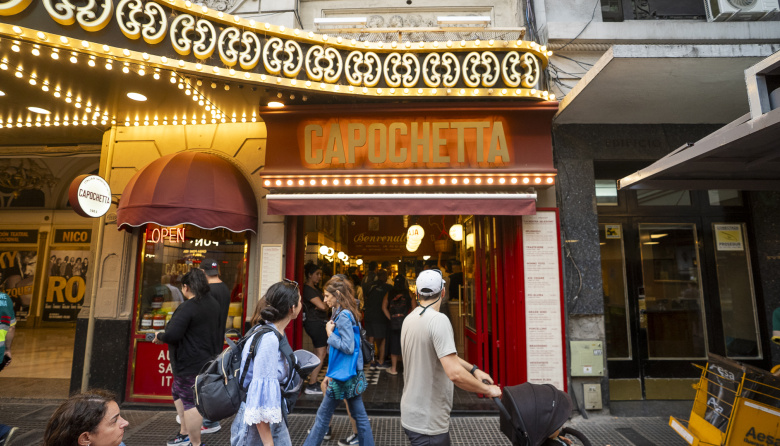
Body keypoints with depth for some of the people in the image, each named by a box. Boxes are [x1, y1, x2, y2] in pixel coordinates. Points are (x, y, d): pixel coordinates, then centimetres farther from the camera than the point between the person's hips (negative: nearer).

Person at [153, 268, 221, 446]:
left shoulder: (187, 307, -22)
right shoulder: (213, 303, 6)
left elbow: (172, 335, -27)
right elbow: (220, 327, 17)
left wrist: (159, 336, -8)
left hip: (190, 364, -10)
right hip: (207, 358, 10)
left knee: (190, 402, 1)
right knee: (178, 393, 26)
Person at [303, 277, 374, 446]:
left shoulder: (343, 316, -19)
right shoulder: (343, 314, 10)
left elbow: (348, 347, -25)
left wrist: (330, 333, -14)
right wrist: (330, 374, 18)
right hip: (352, 374, 9)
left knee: (323, 415, 7)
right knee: (359, 415, 14)